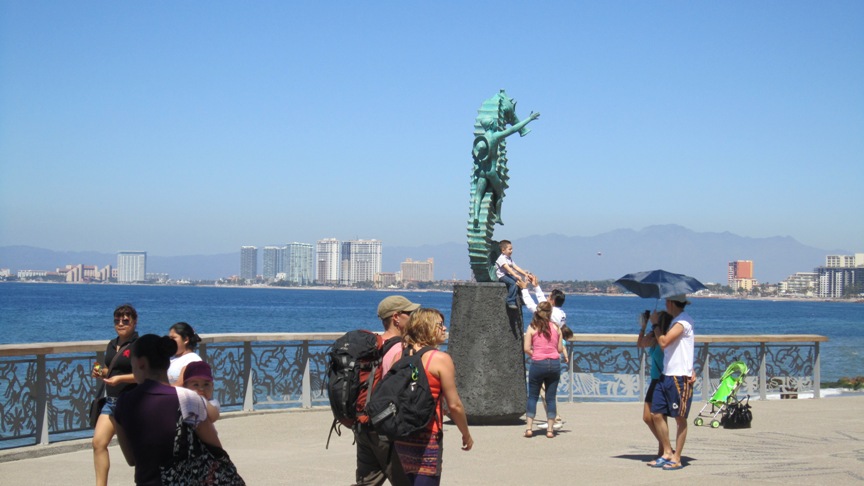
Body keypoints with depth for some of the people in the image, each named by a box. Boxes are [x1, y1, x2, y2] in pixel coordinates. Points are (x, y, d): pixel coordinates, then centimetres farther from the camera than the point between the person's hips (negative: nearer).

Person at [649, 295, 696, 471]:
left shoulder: (683, 321, -13)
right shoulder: (676, 321, 18)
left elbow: (664, 342, -21)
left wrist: (655, 324, -6)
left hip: (680, 378, -10)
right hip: (666, 375, 10)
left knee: (680, 418, -1)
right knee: (656, 414, 8)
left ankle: (676, 459, 5)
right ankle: (667, 453, 17)